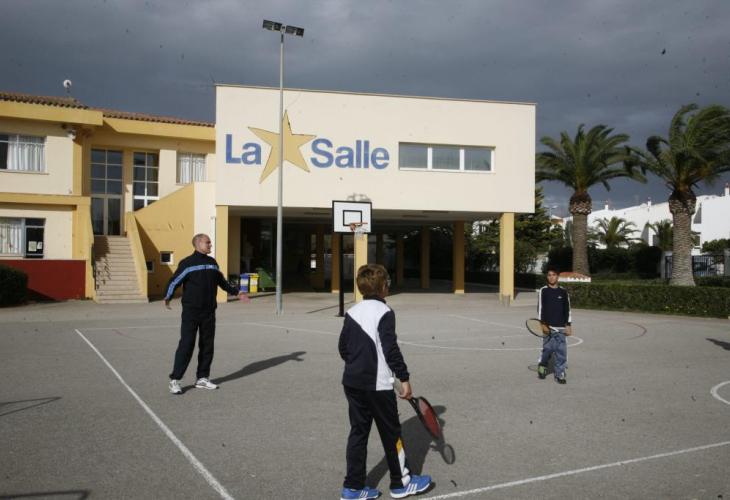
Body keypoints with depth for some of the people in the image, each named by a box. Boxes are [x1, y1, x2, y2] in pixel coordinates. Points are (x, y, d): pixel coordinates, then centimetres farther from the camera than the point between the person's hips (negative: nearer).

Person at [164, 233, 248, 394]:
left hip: (209, 312, 6)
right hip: (191, 312, -6)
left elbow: (222, 281, 22)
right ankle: (175, 380, 3)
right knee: (186, 345, -6)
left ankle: (202, 379, 20)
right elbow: (174, 281, -11)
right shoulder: (187, 263, -7)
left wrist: (236, 292, 22)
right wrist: (167, 297, -21)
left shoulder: (212, 262, 12)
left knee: (207, 345, 9)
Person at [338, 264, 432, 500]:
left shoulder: (352, 312, 5)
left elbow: (343, 347, 10)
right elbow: (391, 349, -17)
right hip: (377, 385, -6)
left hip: (352, 382, 6)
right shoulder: (384, 312, -14)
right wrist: (404, 378, -10)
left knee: (358, 432, 12)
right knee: (391, 433, 9)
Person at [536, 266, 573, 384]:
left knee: (561, 351, 1)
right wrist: (543, 324, -11)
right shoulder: (543, 291, 1)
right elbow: (540, 308, -4)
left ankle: (559, 374, 9)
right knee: (548, 349, -3)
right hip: (548, 327, -2)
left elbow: (567, 309, 11)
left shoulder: (563, 291, 8)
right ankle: (542, 366, 23)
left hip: (561, 327, 2)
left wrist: (568, 325, 7)